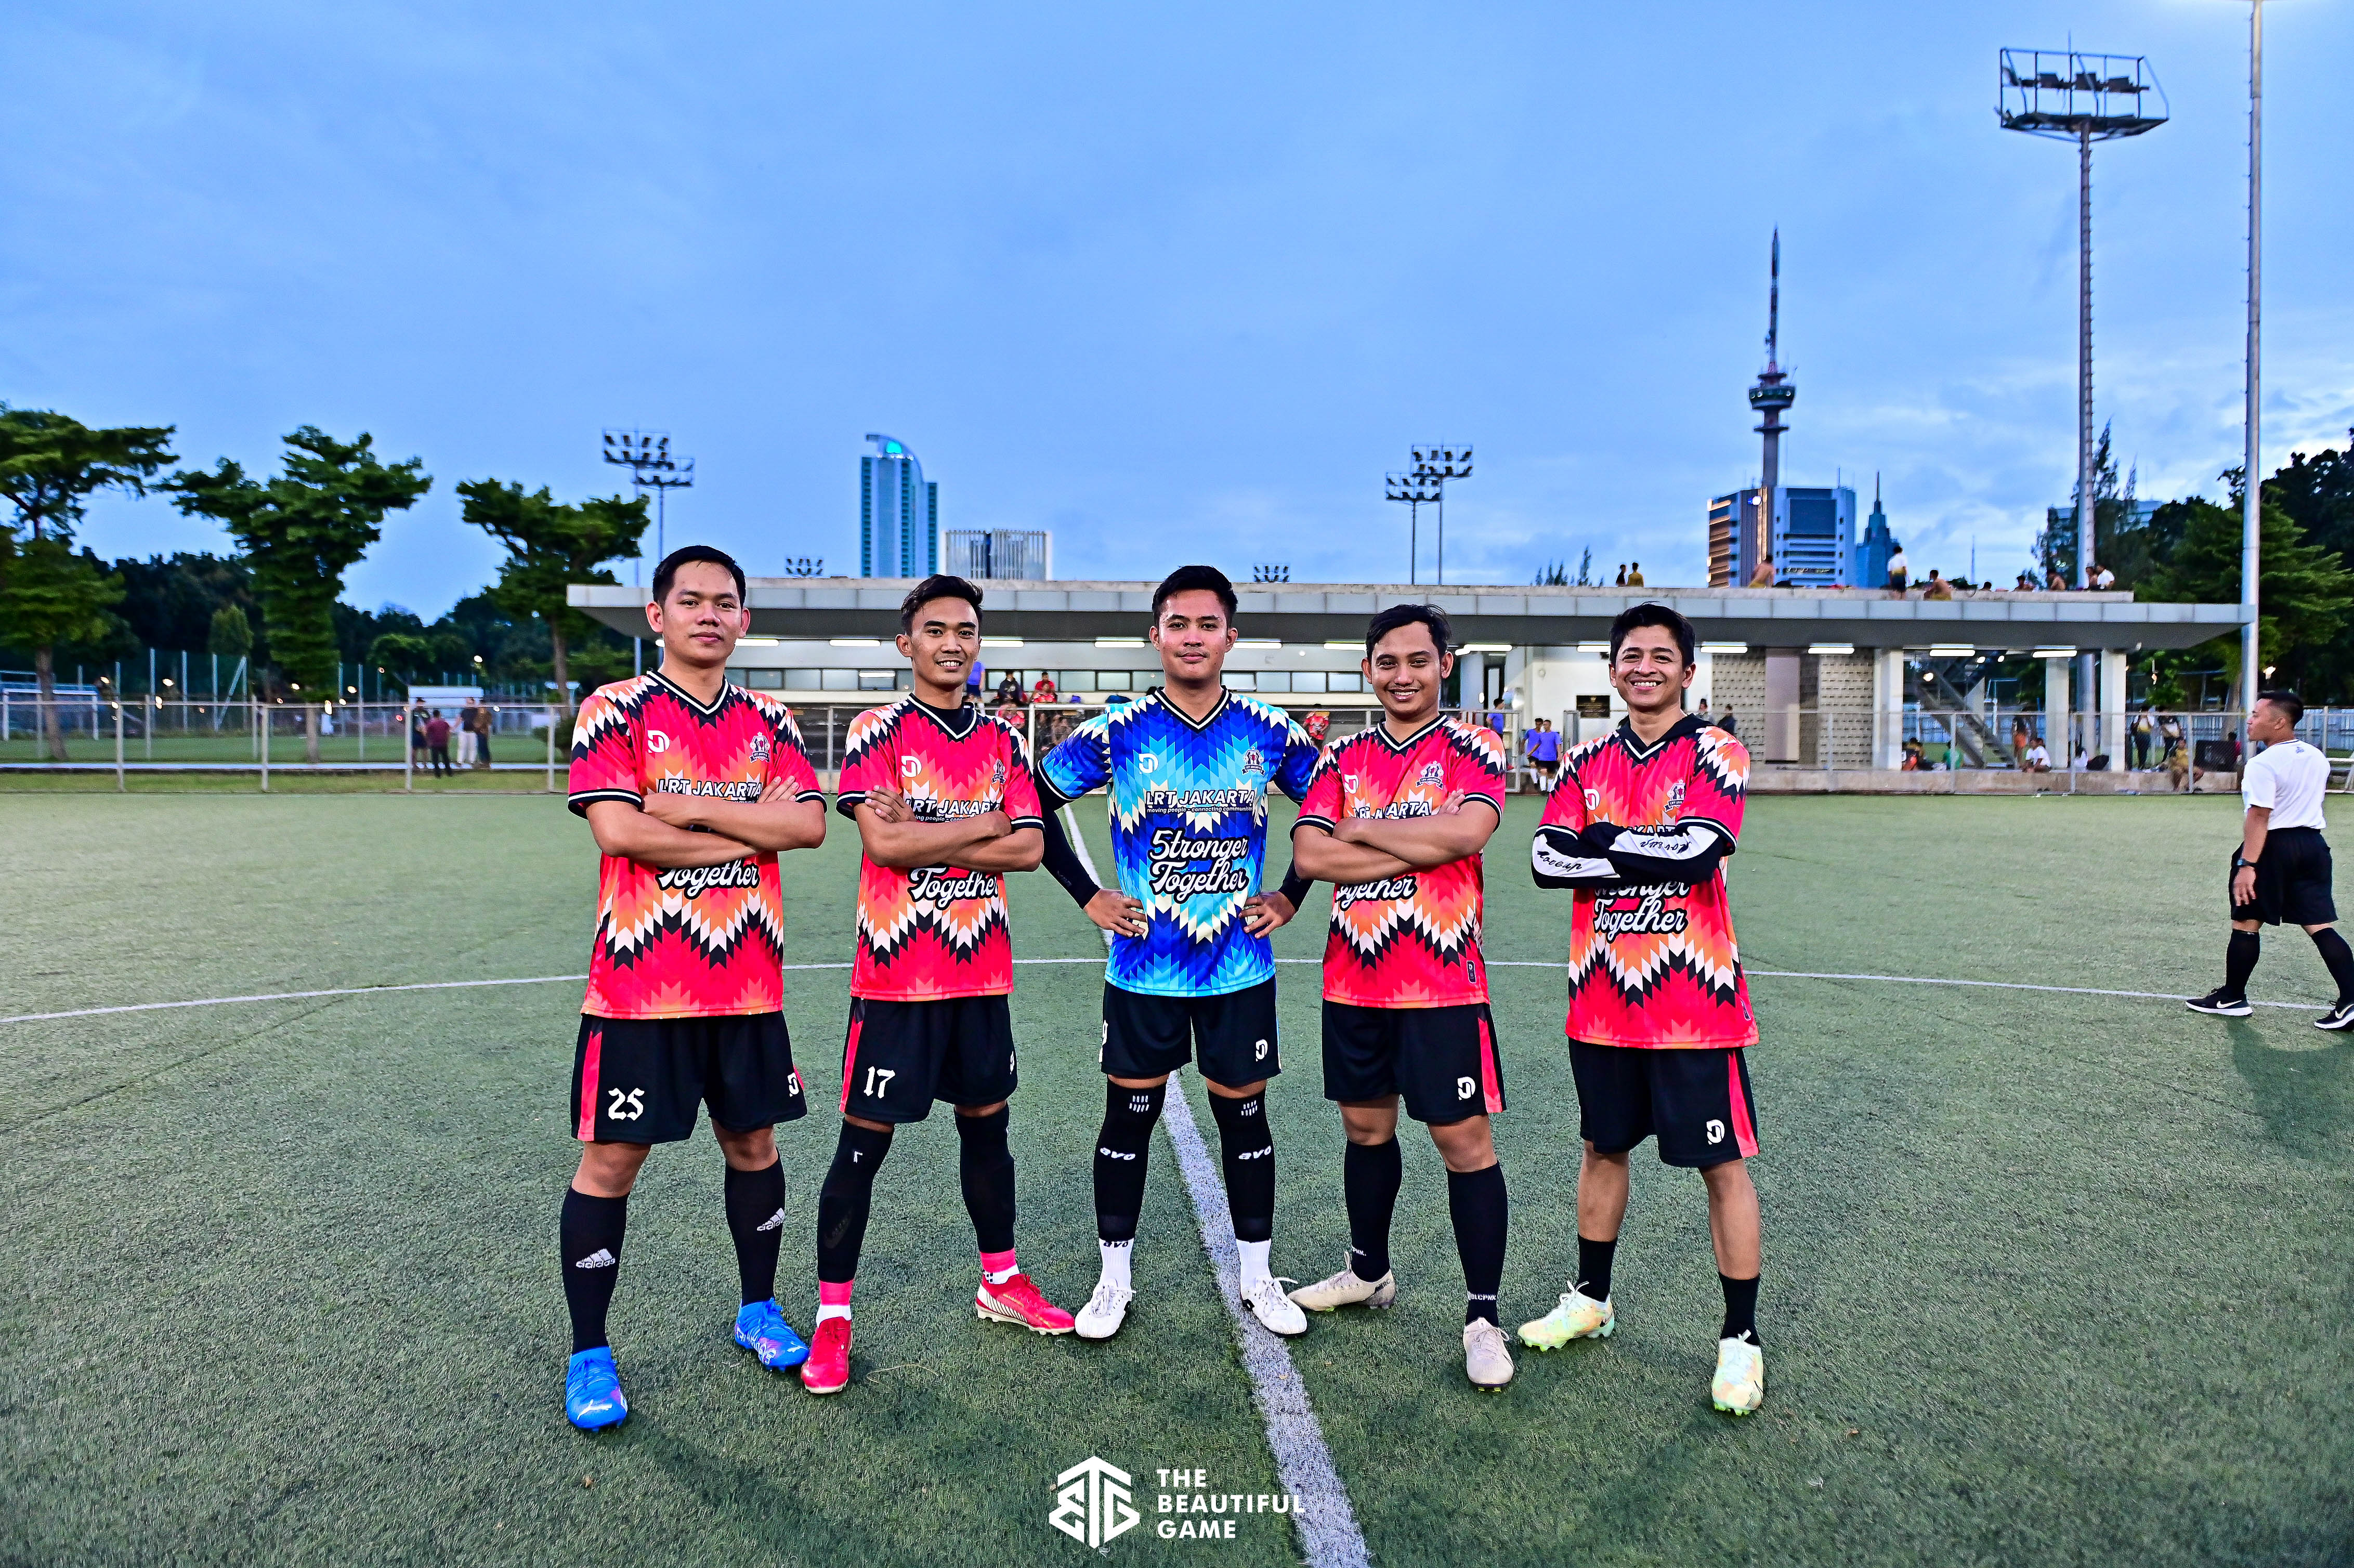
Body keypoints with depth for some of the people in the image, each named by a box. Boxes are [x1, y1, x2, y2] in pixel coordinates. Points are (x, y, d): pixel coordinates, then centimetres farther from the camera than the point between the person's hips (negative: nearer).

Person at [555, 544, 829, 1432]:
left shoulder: (769, 721, 8)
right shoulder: (614, 712, -3)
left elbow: (809, 824, -6)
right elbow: (616, 830, -17)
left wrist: (695, 809, -15)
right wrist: (750, 830, -11)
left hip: (748, 983, 4)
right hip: (640, 984, -3)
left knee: (753, 1143, 14)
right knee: (612, 1160, 4)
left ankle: (759, 1311, 34)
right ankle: (589, 1356, 21)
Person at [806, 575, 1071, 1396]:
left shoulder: (1003, 739, 7)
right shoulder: (878, 731, -5)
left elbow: (1029, 846, -3)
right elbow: (883, 842, -19)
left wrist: (923, 837, -12)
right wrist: (984, 825, -11)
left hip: (982, 969, 5)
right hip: (896, 975, -4)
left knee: (987, 1123, 16)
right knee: (864, 1141, 2)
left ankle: (1001, 1283, 34)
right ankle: (832, 1318, 17)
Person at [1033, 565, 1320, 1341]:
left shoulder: (1269, 731, -2)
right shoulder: (1118, 731, -5)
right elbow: (1034, 803, 4)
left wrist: (1292, 897, 4)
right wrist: (1087, 895, -1)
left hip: (1239, 966, 1)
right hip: (1144, 969, -1)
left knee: (1244, 1116, 11)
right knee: (1129, 1116, 9)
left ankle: (1258, 1277, 29)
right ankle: (1114, 1279, 27)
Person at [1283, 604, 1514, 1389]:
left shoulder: (1472, 749, -3)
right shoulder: (1342, 759, 8)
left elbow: (1467, 831, -22)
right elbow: (1309, 855, -6)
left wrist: (1361, 830, -11)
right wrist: (1418, 847, -14)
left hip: (1442, 983, -4)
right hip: (1353, 981, 5)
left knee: (1464, 1139, 0)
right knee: (1366, 1127, 17)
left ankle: (1483, 1317, 13)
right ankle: (1369, 1271, 38)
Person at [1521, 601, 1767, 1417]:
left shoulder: (1715, 754, -5)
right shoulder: (1587, 762, 8)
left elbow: (1698, 852, -21)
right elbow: (1546, 858, -4)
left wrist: (1602, 841, -11)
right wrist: (1651, 855, -14)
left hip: (1693, 998, -4)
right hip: (1602, 997, 5)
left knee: (1721, 1162, 3)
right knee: (1604, 1146, 17)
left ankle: (1741, 1339, 17)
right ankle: (1590, 1298, 34)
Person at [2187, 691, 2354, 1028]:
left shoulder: (2262, 764, -17)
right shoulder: (2317, 757, 9)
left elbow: (2258, 818, -21)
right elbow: (2307, 800, 21)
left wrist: (2247, 865, -22)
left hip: (2273, 848, -7)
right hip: (2313, 844, 7)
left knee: (2246, 923, 5)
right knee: (2321, 926, 6)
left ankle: (2232, 998, 15)